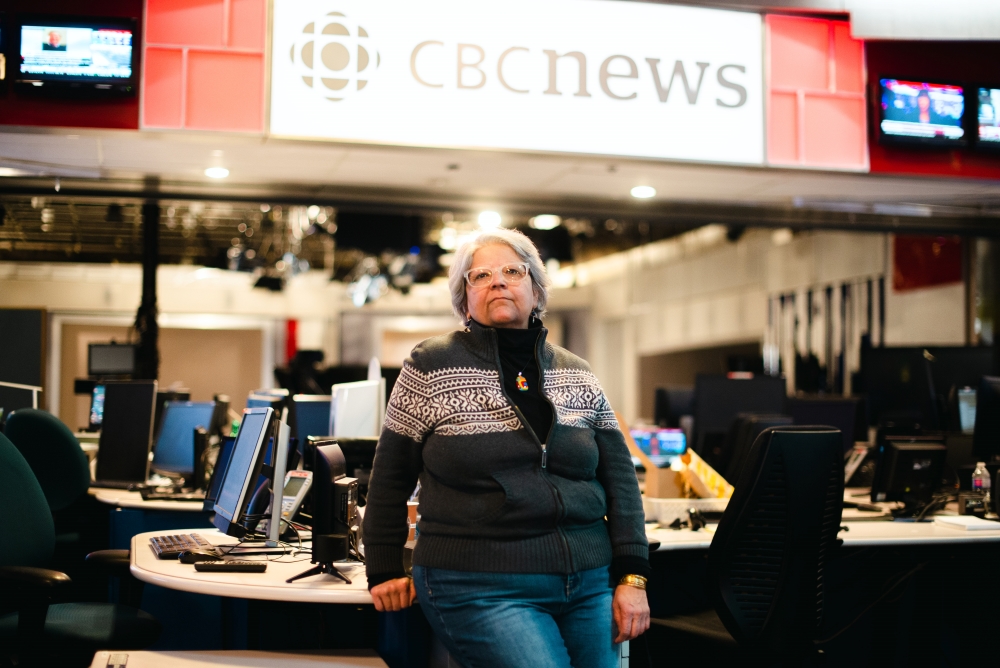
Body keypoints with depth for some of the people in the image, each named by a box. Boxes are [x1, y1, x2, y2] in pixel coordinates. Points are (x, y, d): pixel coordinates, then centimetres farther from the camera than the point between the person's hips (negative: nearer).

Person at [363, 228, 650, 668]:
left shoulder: (577, 376, 10)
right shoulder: (431, 368, 0)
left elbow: (619, 478, 10)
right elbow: (390, 479, 5)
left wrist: (632, 577, 2)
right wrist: (384, 573, 5)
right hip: (481, 593, -4)